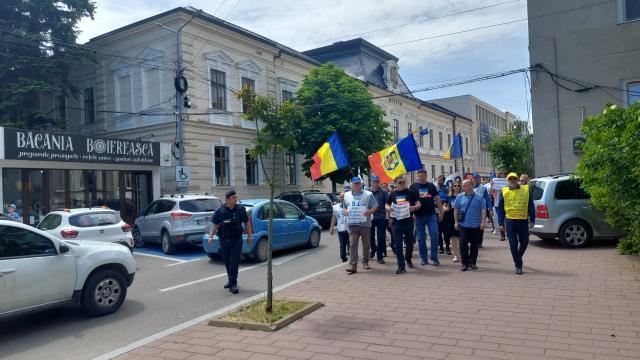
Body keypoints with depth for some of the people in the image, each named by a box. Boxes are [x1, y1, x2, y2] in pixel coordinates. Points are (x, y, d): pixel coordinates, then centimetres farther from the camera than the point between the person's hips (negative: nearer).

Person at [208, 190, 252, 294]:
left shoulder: (241, 209, 1)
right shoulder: (220, 211, 0)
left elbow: (247, 223, 8)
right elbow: (215, 224, 4)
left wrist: (250, 236, 7)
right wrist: (211, 236, -6)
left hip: (237, 240, -1)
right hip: (224, 240, 2)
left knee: (234, 262, -7)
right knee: (227, 262, 12)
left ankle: (233, 284, -5)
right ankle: (231, 280, 29)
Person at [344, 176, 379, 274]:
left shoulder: (368, 194, 1)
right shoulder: (347, 195, 11)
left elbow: (375, 206, 1)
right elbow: (344, 207, 21)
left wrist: (369, 212, -18)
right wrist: (344, 211, -2)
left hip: (365, 223, -1)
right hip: (352, 224, 1)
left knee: (366, 244, 10)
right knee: (352, 244, -8)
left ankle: (365, 262, 28)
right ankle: (353, 265, -8)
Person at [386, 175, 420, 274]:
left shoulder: (411, 193, 4)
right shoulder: (392, 194, 7)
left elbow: (418, 204, 4)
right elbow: (387, 205, 16)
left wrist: (414, 207, -18)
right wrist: (388, 208, -7)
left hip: (408, 221, 0)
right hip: (396, 222, 0)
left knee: (410, 242, 12)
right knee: (398, 244, -2)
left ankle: (408, 258, 40)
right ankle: (401, 266, 3)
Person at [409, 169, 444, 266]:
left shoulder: (431, 186, 9)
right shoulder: (413, 187, 3)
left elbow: (437, 199, 12)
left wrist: (441, 211, 7)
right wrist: (411, 214, -6)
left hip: (431, 215, 1)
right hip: (419, 216, -1)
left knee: (434, 235, -5)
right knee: (421, 238, 5)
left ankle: (434, 257, 8)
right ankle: (423, 258, 16)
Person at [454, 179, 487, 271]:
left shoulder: (479, 198, 2)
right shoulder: (460, 197, 6)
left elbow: (483, 210, 0)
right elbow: (456, 210, 8)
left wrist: (483, 222, -8)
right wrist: (456, 222, 3)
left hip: (476, 226, 0)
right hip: (463, 225, 0)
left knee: (474, 245, 8)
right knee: (463, 244, -6)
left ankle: (473, 262, 21)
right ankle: (465, 263, 2)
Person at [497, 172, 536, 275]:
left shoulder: (526, 190, 4)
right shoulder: (504, 192, 3)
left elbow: (531, 206, 4)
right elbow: (500, 208, 4)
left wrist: (532, 220, -2)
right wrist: (501, 223, -1)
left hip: (523, 220, 1)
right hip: (510, 221, -1)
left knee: (524, 242, 11)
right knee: (513, 244, 0)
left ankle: (518, 258, 38)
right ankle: (518, 266, 10)